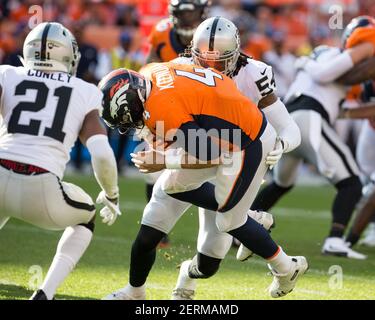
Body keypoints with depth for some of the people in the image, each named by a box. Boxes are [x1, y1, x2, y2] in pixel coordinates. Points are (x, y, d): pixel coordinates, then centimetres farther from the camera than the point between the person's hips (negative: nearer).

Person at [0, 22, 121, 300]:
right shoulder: (84, 94, 12)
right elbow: (102, 154, 2)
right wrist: (111, 195, 20)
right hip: (41, 192, -1)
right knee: (85, 218, 32)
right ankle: (44, 294, 14)